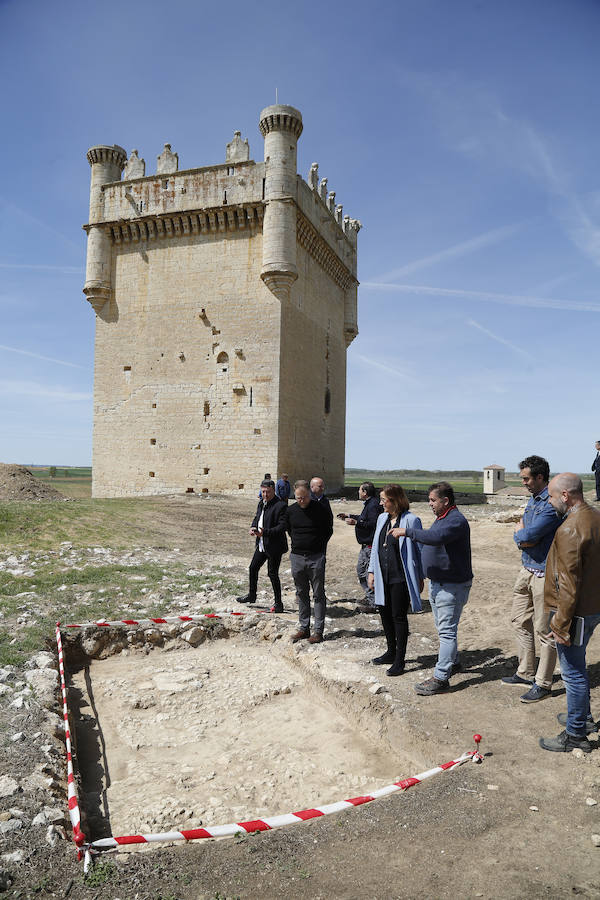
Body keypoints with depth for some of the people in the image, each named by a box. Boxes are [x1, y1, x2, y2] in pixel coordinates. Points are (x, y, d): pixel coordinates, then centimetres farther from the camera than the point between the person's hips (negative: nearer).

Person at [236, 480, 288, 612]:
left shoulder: (281, 506, -17)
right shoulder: (261, 503, 9)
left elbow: (283, 526, -23)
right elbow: (257, 517, 22)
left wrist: (265, 532, -31)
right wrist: (253, 527, 1)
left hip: (274, 547, -8)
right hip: (261, 545, 8)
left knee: (272, 574, -1)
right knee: (253, 568, 19)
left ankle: (278, 603, 14)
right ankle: (251, 595, 39)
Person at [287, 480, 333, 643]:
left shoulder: (320, 509, -8)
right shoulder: (291, 510, 2)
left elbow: (329, 530, 5)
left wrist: (318, 545, 5)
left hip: (316, 557, -4)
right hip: (297, 557, 4)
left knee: (318, 594, 2)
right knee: (301, 594, 11)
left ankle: (318, 630, 7)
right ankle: (303, 628, 20)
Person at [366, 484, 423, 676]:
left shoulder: (411, 520, -12)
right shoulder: (382, 518, 9)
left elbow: (419, 550, -7)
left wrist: (420, 578, -5)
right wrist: (372, 571, 11)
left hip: (401, 578, -7)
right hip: (383, 577, 7)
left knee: (399, 617, 1)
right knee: (385, 614, 15)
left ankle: (399, 660, 15)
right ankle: (391, 652, 34)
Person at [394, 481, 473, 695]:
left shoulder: (456, 521, -20)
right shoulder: (441, 518, 13)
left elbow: (435, 537, -38)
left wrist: (407, 531, -31)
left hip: (452, 585, -10)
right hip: (437, 583, 10)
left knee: (446, 630, -6)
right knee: (443, 628, 21)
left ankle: (440, 678, -3)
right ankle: (452, 663, 37)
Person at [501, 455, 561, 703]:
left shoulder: (552, 504, -21)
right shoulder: (533, 499, 11)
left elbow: (527, 535, -25)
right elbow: (520, 538, 11)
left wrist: (521, 532, -3)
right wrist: (524, 538, -11)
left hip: (544, 573, -10)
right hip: (527, 569, 10)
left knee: (544, 630, 2)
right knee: (520, 622, 17)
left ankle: (542, 684, 14)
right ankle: (526, 673, 31)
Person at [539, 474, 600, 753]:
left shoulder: (570, 530, -24)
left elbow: (569, 582, -24)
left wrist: (561, 623, -19)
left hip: (576, 612, -10)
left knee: (573, 672, 2)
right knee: (577, 667, 24)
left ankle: (576, 735, 13)